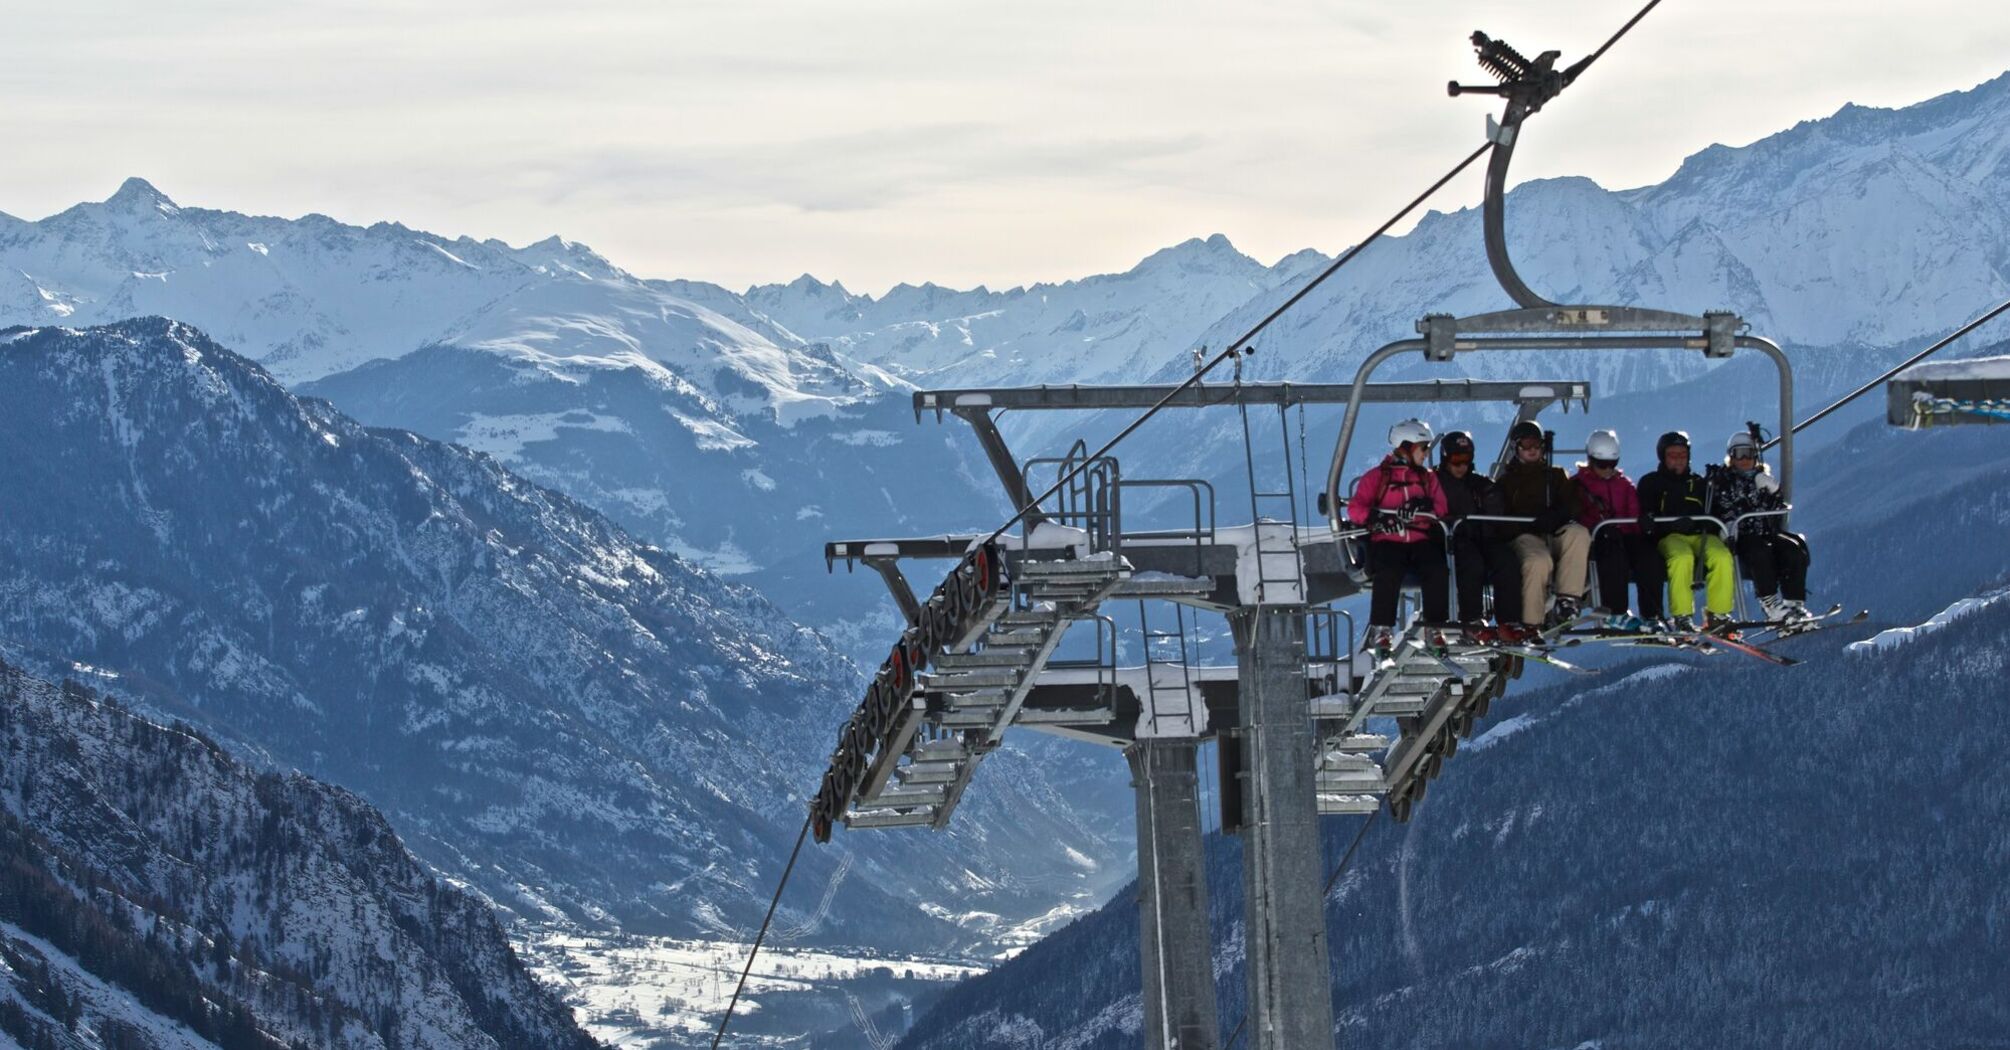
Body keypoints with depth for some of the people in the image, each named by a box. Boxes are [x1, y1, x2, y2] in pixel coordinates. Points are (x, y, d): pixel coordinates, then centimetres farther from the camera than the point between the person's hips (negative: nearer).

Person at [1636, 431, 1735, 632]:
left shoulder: (1698, 484, 26)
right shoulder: (1650, 483, 18)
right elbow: (1643, 516, 7)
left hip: (1701, 535, 3)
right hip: (1669, 537, -3)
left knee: (1722, 557, -29)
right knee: (1682, 558, -37)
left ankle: (1718, 614, -26)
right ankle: (1682, 616, -34)